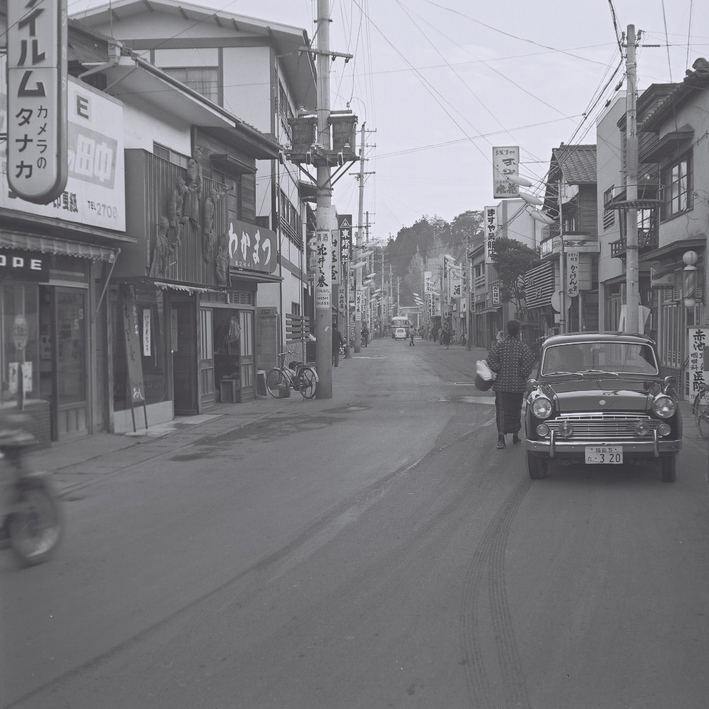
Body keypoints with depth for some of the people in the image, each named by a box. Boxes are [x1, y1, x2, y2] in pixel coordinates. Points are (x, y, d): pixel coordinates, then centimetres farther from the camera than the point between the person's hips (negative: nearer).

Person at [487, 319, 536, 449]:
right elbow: (529, 361, -16)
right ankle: (515, 435, 22)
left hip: (501, 383, 0)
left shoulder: (499, 345, -2)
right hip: (518, 384, 0)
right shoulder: (523, 346, -4)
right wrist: (523, 374, -3)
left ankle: (501, 433, -17)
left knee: (501, 409, 1)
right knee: (516, 409, 14)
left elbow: (491, 360, -13)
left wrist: (498, 370, 0)